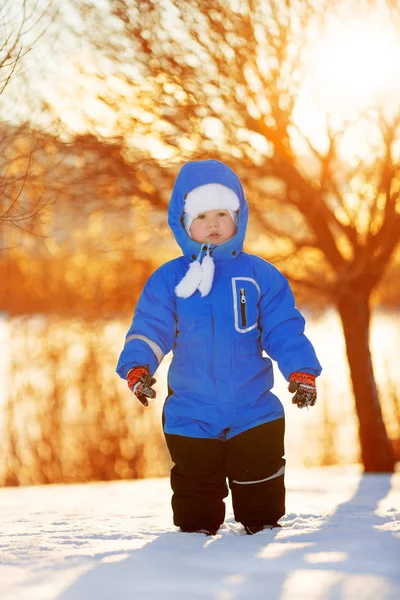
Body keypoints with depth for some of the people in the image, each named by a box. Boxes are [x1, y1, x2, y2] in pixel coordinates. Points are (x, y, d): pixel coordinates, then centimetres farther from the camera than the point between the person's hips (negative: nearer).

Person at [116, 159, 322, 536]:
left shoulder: (261, 275, 1)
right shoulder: (168, 279, 1)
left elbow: (285, 331, 0)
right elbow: (149, 329, -4)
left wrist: (302, 373, -14)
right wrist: (137, 368, -22)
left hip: (255, 415, 0)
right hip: (190, 417, 0)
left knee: (260, 487, 9)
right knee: (197, 488, 10)